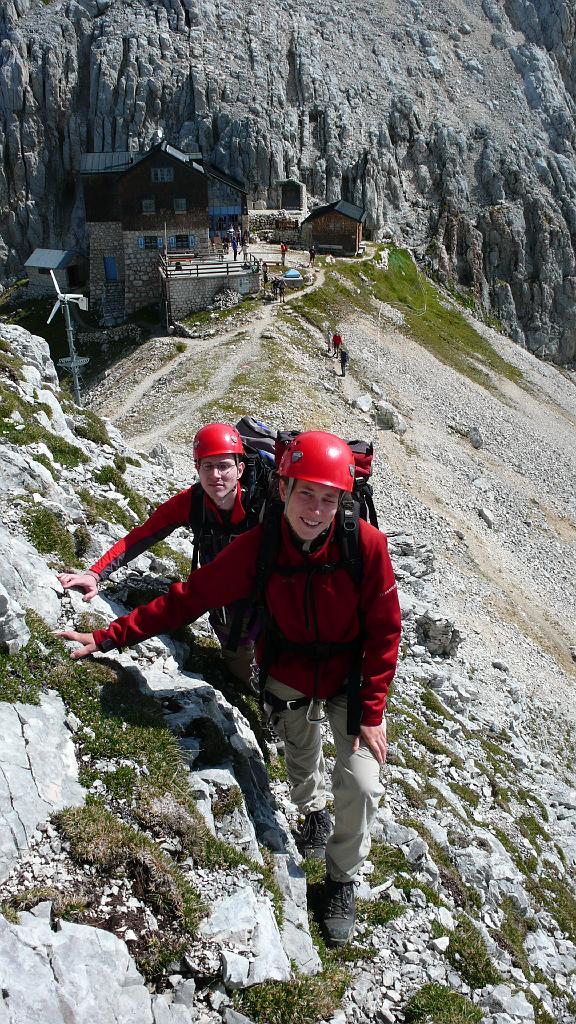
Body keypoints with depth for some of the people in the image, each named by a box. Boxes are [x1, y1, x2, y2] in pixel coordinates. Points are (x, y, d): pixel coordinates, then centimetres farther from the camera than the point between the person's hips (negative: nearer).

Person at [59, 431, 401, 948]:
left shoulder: (366, 545, -29)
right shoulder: (258, 547, -25)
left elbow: (384, 631, -19)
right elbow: (188, 597, -20)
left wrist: (371, 711, -18)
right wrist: (109, 637, -23)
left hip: (351, 681, -1)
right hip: (288, 682, 2)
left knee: (360, 783, -8)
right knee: (301, 759, 24)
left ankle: (343, 878, 22)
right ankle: (313, 807, 61)